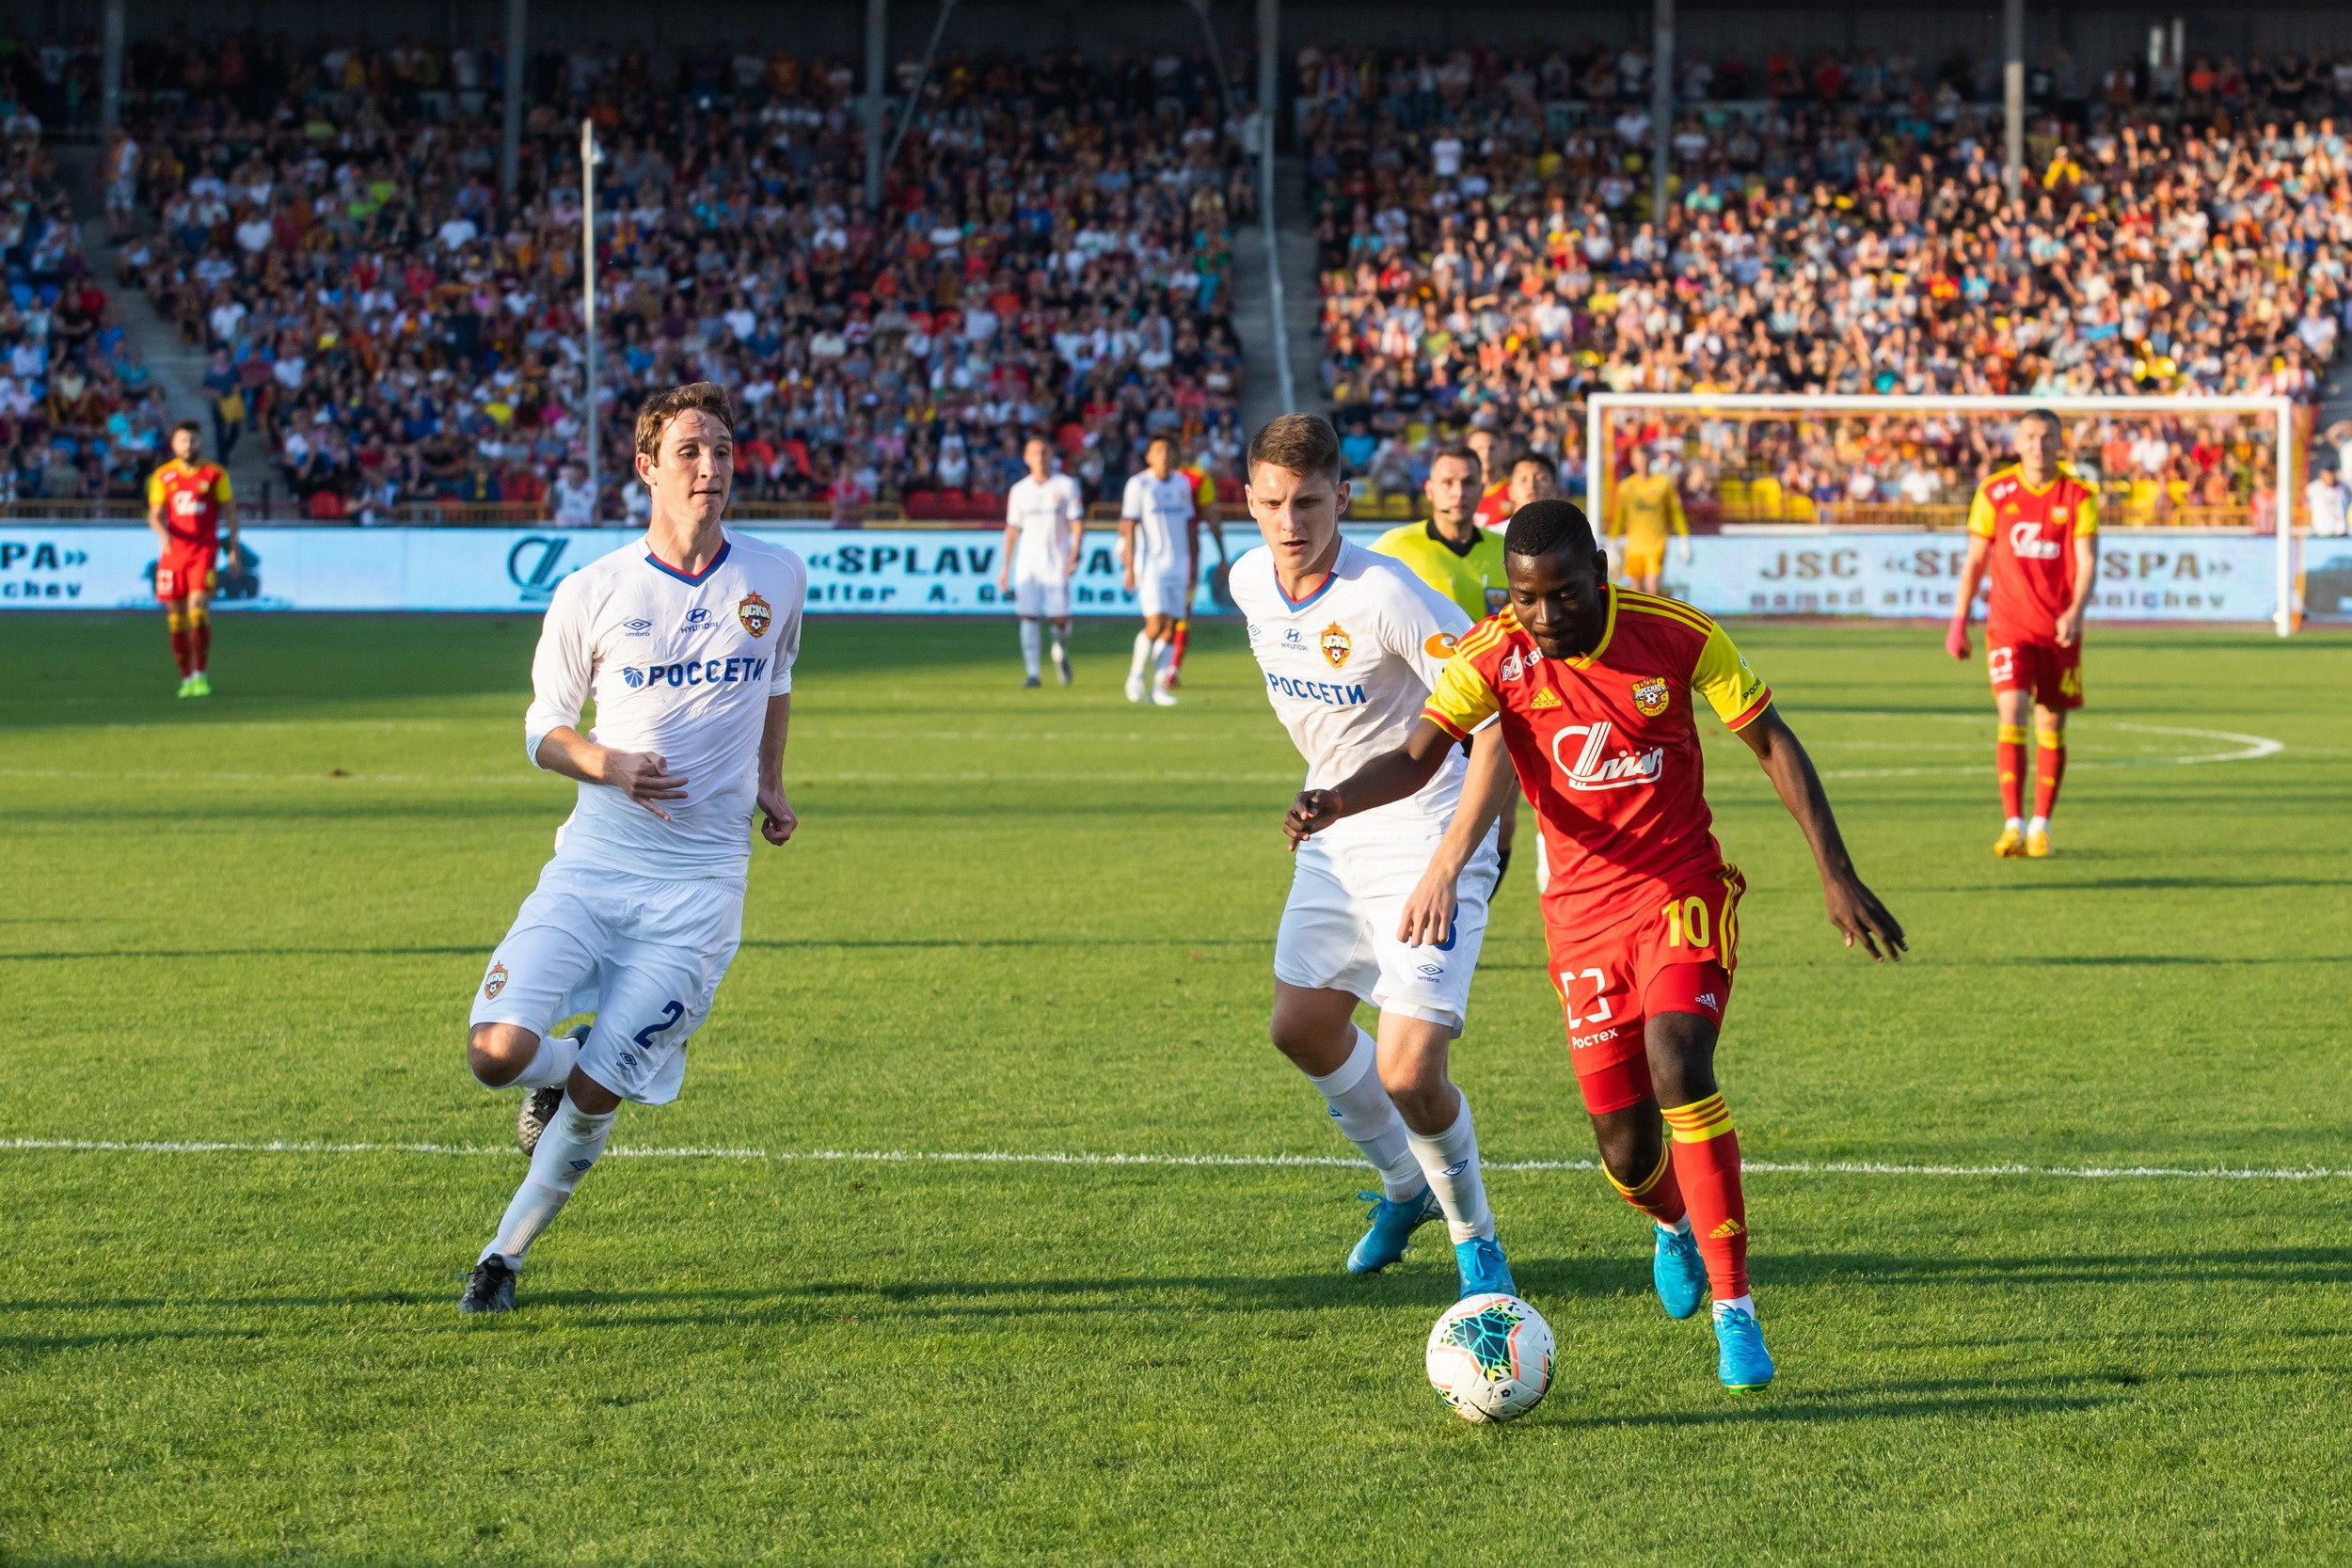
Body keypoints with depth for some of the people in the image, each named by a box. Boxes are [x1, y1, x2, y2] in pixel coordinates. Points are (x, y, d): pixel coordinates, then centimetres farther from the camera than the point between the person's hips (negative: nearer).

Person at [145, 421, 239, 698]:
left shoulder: (215, 474, 4)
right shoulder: (162, 476, 8)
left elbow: (229, 509, 10)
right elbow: (155, 514, 5)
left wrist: (233, 545, 6)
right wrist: (162, 532, -16)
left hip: (204, 548, -3)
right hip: (173, 550, 3)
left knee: (198, 608, -18)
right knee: (176, 616, 3)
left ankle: (201, 674, -12)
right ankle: (186, 678, 14)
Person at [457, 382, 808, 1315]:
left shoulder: (776, 579, 4)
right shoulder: (591, 593, -2)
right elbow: (542, 729, 6)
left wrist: (769, 783, 20)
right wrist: (606, 765, -13)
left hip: (700, 884, 0)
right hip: (593, 860, 0)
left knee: (595, 1097, -6)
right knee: (497, 1051, -17)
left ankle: (505, 1254, 14)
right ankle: (562, 1069, 19)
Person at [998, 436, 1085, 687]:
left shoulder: (1066, 485, 1)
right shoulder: (1019, 490, 9)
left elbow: (1077, 525, -1)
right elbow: (1012, 530, 13)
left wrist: (1074, 557, -14)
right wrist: (1005, 569, 9)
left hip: (1057, 563, -2)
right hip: (1027, 563, 2)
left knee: (1060, 617, -5)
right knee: (1029, 617, -8)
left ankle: (1061, 654, 26)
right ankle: (1032, 673, -6)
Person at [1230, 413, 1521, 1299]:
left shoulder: (1388, 598, -28)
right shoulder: (1249, 583, -5)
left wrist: (1446, 867, -32)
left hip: (1424, 844, -8)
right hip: (1334, 837, 8)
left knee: (1408, 1074, -14)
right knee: (1302, 1027, 13)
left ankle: (1473, 1234, 13)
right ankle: (1406, 1188, 37)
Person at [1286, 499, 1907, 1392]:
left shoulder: (1676, 637, -13)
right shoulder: (1494, 656, -11)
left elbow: (1772, 743, -3)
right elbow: (1419, 756, -18)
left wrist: (1836, 875, -6)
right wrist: (1334, 801, -39)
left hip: (1683, 892, -2)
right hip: (1583, 909, 2)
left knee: (1677, 1065, -27)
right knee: (1626, 1150, 1)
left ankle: (1734, 1309, -19)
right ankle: (1677, 1225, 41)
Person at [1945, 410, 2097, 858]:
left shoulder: (2078, 497, -2)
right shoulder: (1994, 492, 0)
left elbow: (2087, 562, -8)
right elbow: (1975, 560, 7)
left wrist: (2075, 612, -26)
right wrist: (1959, 623, 5)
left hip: (2059, 629, 1)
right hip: (2009, 625, -1)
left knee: (2052, 725, 7)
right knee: (2011, 716, -15)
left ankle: (2040, 825, 18)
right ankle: (2013, 825, -19)